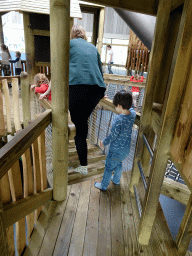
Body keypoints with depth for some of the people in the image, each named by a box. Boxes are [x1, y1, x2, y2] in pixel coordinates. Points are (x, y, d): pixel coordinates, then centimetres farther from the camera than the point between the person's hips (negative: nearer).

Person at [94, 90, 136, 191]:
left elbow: (112, 136, -23)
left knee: (109, 167, 13)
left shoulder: (118, 120, -32)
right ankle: (116, 180, 52)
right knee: (118, 164, 30)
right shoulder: (132, 114, -10)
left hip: (116, 150, -8)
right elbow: (130, 108, 18)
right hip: (126, 148, 8)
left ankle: (103, 185, 33)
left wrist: (104, 142, -6)